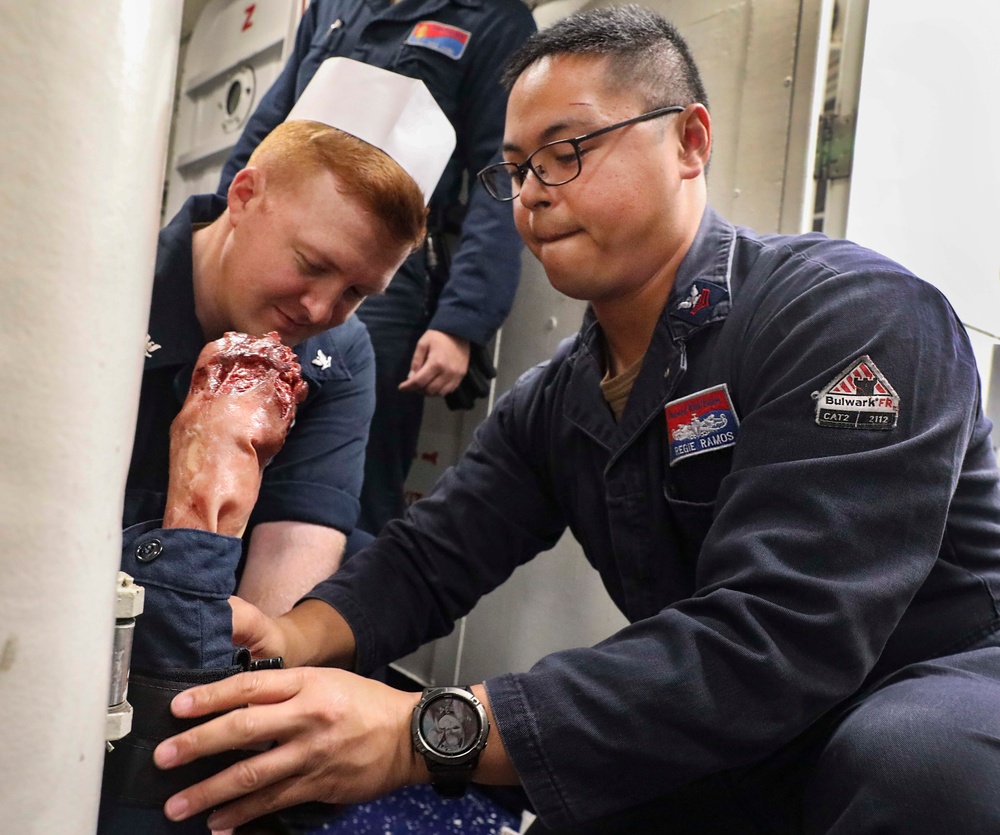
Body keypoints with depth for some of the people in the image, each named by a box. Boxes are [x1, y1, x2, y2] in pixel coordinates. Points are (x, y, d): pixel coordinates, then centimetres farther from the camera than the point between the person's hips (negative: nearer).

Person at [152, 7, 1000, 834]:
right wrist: (293, 639, -24)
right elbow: (429, 557, -2)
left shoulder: (854, 318, -21)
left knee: (911, 757, -38)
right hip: (734, 761, 5)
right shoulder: (550, 405, 3)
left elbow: (777, 635, -31)